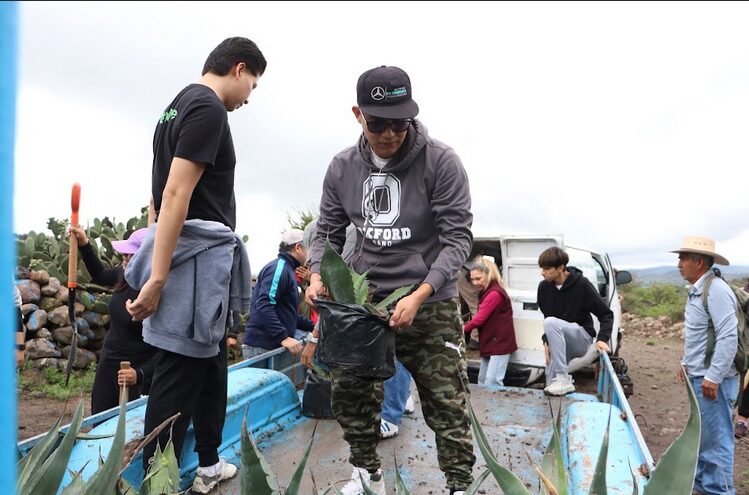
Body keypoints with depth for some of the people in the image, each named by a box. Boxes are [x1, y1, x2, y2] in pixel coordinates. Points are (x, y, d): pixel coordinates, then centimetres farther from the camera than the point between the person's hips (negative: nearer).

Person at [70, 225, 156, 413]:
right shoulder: (124, 275, -3)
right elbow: (100, 275, 22)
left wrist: (140, 374, -31)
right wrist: (84, 244, 14)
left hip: (133, 377, -7)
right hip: (107, 365, 8)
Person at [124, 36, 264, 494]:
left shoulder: (180, 105, 18)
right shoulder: (209, 109, -12)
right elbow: (175, 194, -21)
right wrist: (157, 278, -22)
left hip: (199, 252, 10)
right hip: (200, 250, -10)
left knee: (212, 364, 18)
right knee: (180, 376, -3)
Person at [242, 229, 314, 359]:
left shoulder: (287, 270, 20)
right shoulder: (279, 267, -11)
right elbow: (264, 306, -23)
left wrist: (313, 326, 20)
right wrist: (283, 337, -28)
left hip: (274, 345, 9)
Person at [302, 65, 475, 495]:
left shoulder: (441, 161, -13)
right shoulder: (342, 168, 0)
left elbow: (458, 238, -14)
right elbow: (328, 232, 8)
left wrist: (420, 295, -26)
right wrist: (318, 277, -12)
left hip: (431, 303, -3)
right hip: (362, 301, 4)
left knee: (446, 403, 0)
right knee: (350, 394, 11)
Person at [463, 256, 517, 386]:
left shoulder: (495, 294, -19)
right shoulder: (485, 292, 14)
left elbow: (479, 319, -21)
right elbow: (480, 317, 10)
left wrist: (462, 330, -10)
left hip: (500, 343, -10)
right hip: (489, 343, 10)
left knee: (492, 382, -12)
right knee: (482, 381, 15)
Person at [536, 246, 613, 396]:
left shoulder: (582, 284, -15)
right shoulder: (544, 287, -3)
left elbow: (606, 314, -9)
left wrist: (602, 339, -24)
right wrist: (546, 341, -6)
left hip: (582, 338, -4)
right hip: (559, 342, 4)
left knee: (551, 323, -36)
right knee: (551, 387, -12)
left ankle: (564, 380, -33)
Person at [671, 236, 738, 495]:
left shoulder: (716, 290, -19)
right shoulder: (697, 290, 11)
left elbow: (728, 337, -25)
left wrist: (713, 377, -25)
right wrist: (686, 362, 21)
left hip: (712, 379, -10)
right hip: (698, 376, 10)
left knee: (716, 437, 1)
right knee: (701, 434, 20)